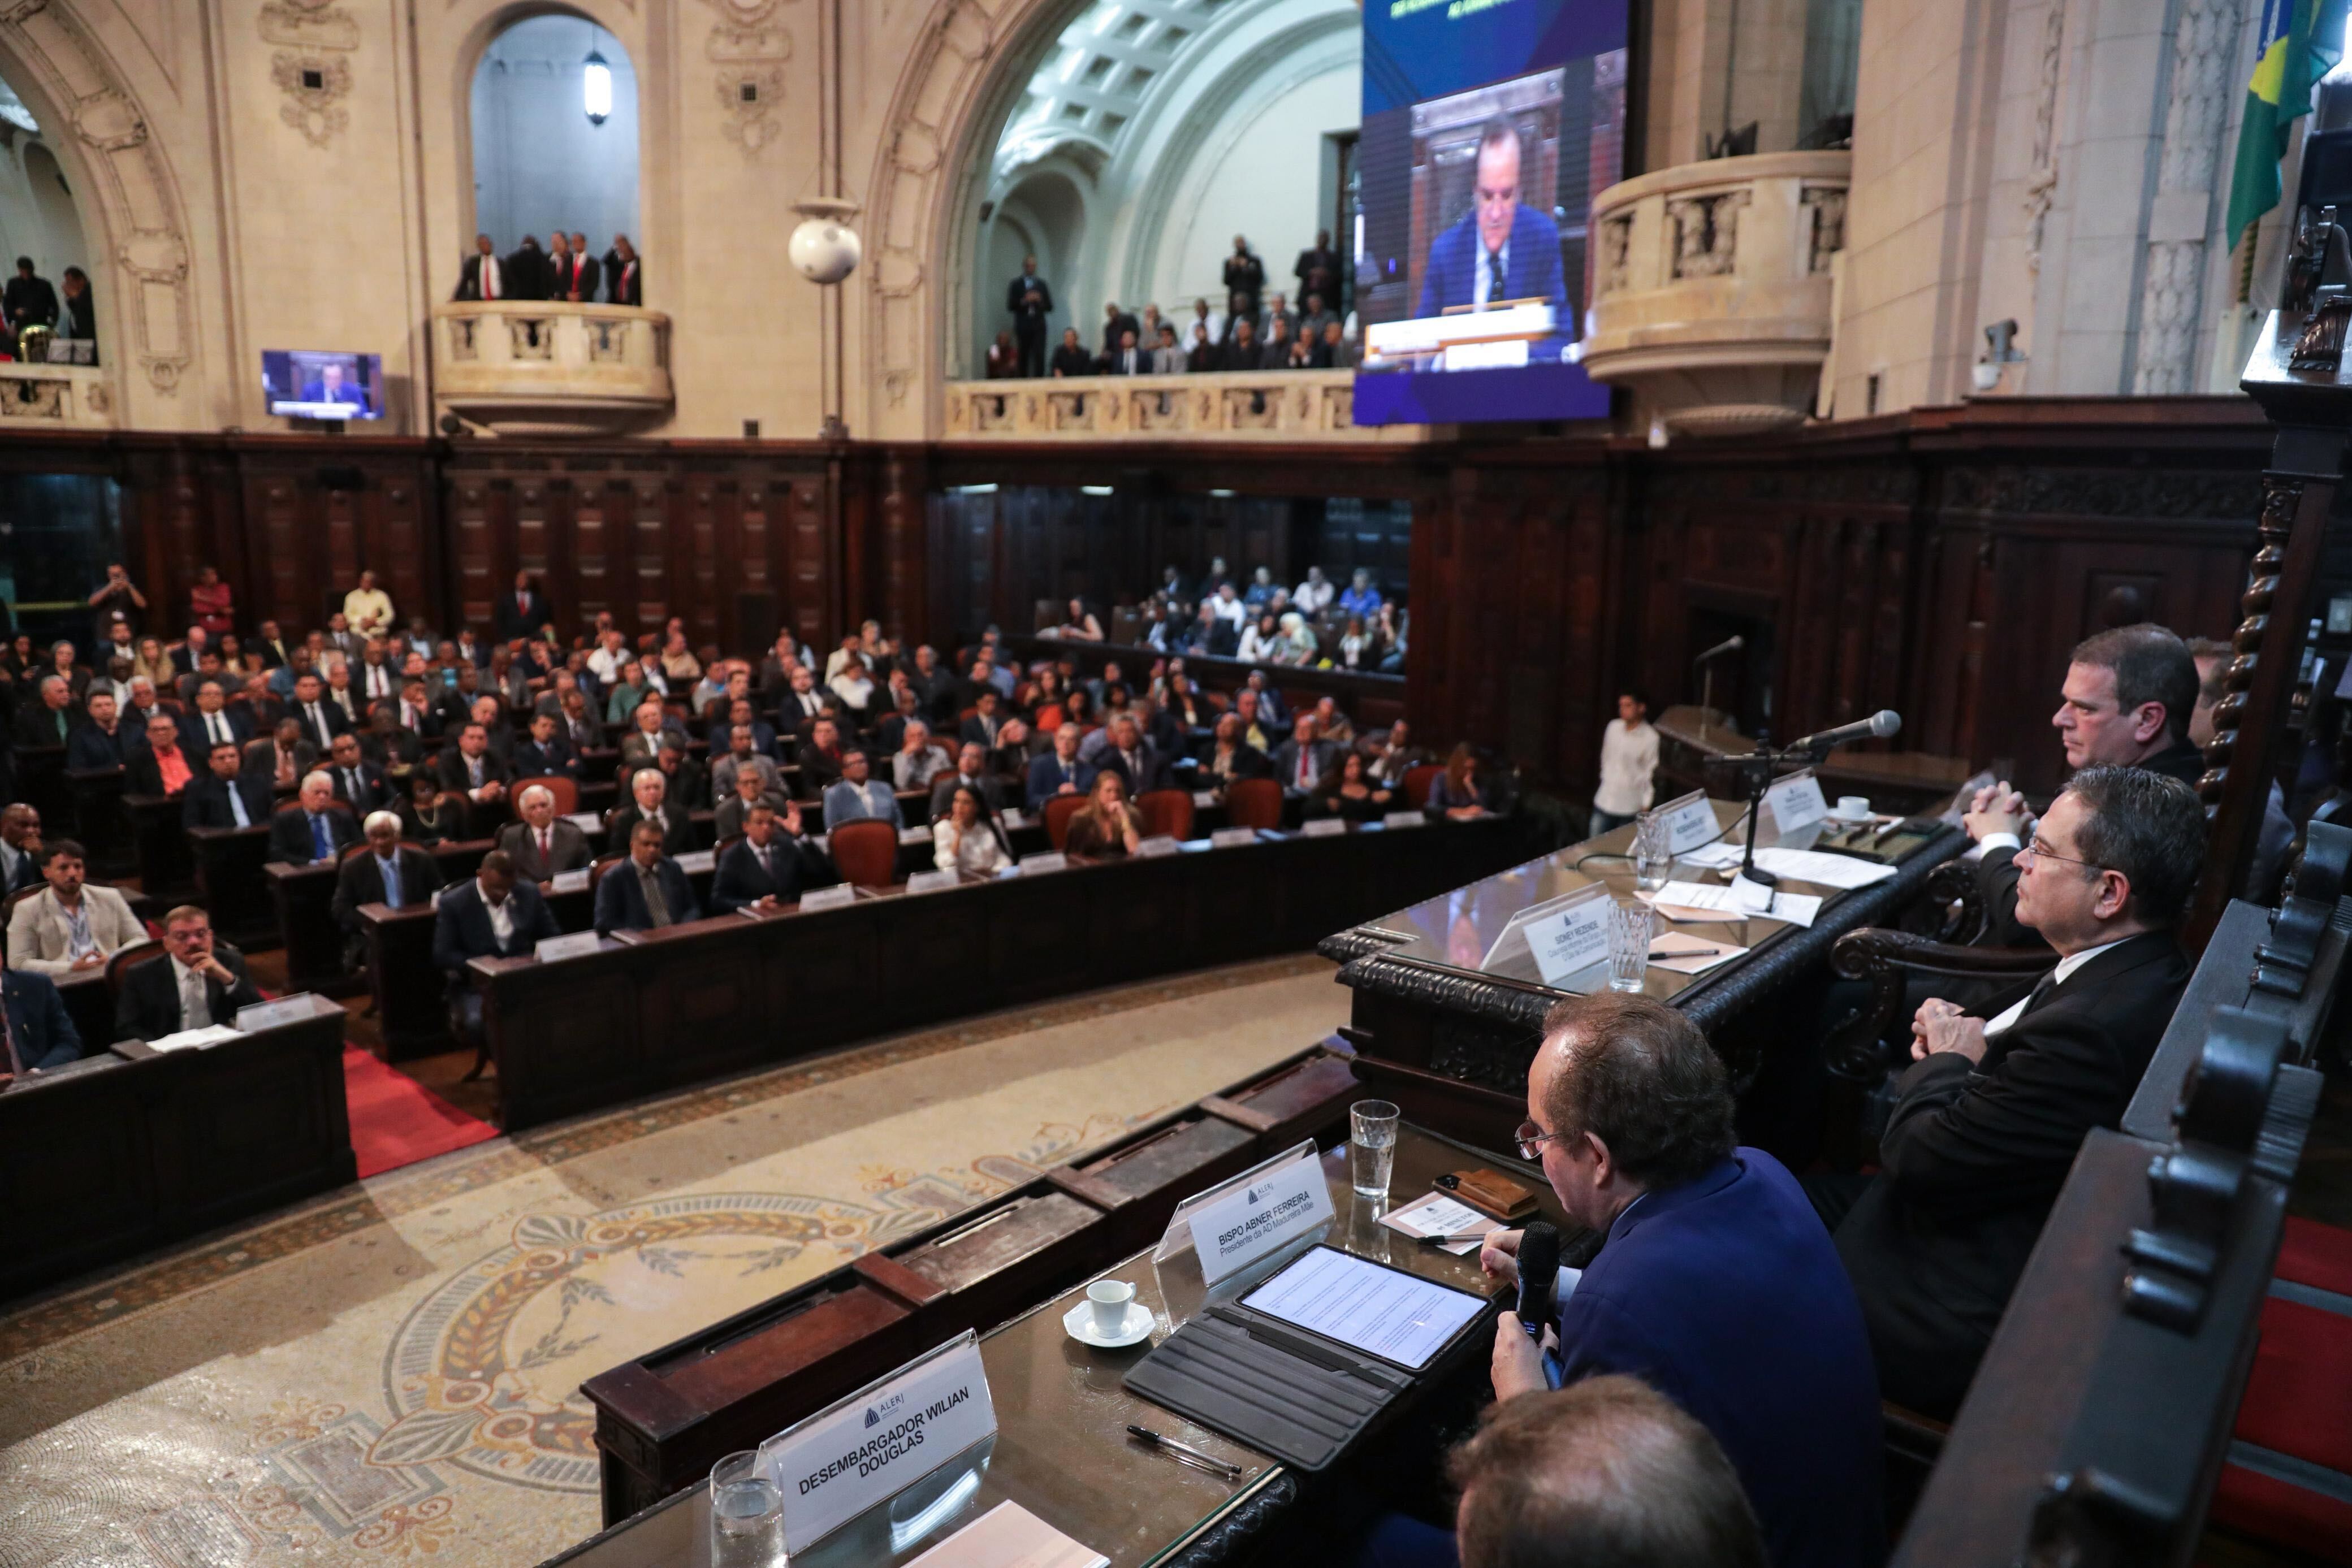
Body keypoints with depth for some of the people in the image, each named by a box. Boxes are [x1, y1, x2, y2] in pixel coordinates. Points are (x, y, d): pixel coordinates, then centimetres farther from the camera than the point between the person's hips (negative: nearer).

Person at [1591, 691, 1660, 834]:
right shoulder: (1613, 727, -1)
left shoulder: (1650, 738, -17)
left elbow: (1651, 774, -11)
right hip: (1604, 801, 5)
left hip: (1629, 807, -5)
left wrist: (1646, 806, -9)